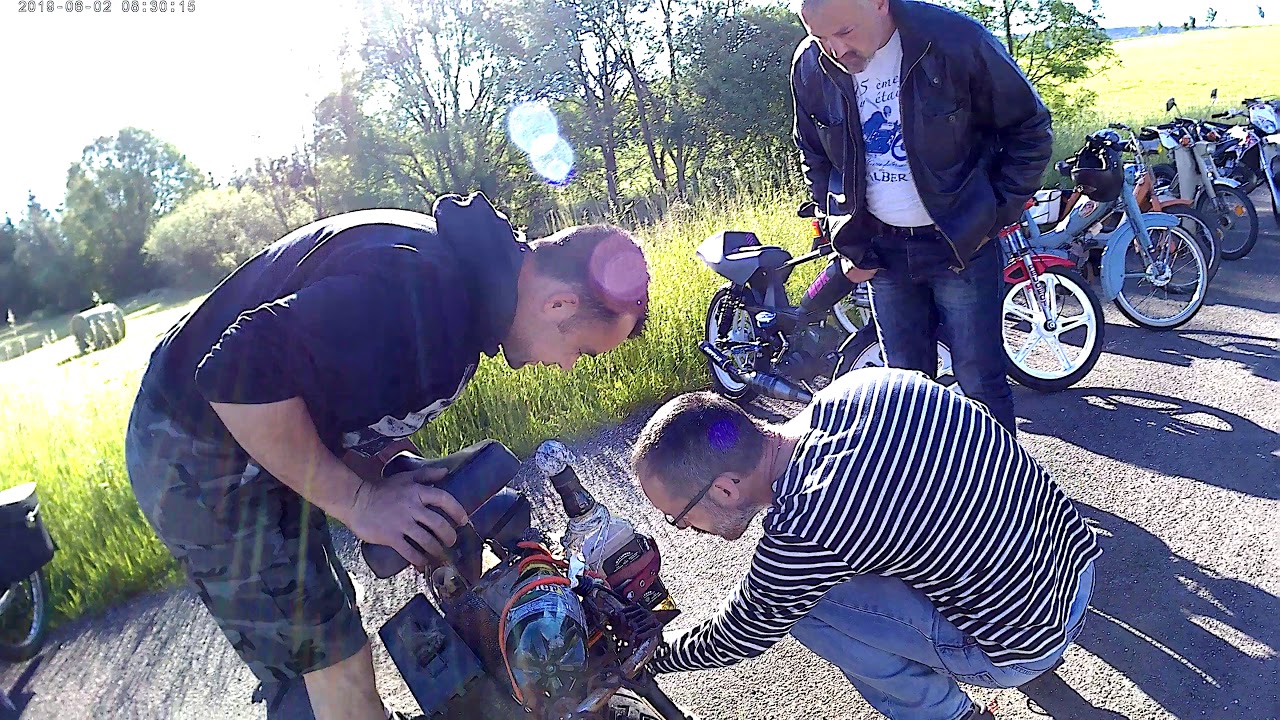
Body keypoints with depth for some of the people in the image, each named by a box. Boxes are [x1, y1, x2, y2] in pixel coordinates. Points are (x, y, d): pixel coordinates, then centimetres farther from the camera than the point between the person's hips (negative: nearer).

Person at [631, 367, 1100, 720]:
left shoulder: (803, 536, -28)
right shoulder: (859, 386, -11)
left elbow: (742, 636, -8)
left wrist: (651, 659, 8)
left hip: (1023, 647, -7)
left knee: (796, 601, -9)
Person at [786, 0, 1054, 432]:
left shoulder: (954, 40, -16)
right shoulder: (809, 67, -5)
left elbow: (1030, 128, -4)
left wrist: (997, 213, -6)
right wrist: (849, 244, 4)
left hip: (962, 243, -3)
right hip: (880, 250, 3)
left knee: (980, 384, 3)